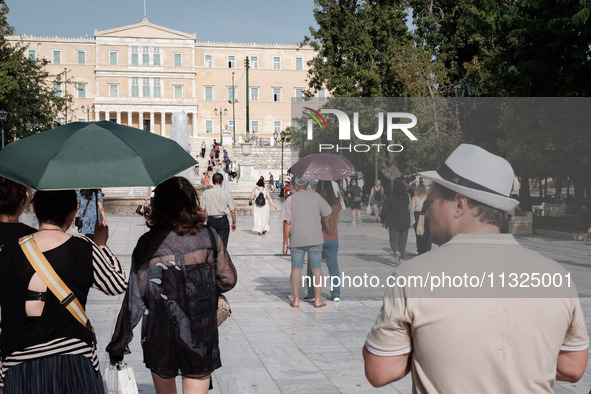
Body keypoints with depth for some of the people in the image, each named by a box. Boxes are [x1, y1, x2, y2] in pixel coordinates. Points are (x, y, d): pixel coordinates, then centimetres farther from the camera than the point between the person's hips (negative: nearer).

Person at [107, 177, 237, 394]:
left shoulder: (148, 243, -11)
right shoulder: (209, 237, -5)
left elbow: (135, 296, -11)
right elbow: (228, 280, 3)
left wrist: (118, 345, -4)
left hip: (160, 335, 0)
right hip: (201, 335, 1)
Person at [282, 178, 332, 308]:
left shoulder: (290, 200, -2)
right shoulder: (315, 196, 1)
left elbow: (287, 223, -7)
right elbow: (328, 213, 4)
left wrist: (285, 242, -1)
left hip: (297, 240, 0)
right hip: (315, 239, 0)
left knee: (296, 268, 8)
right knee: (316, 268, 5)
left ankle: (296, 300, 9)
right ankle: (318, 300, 6)